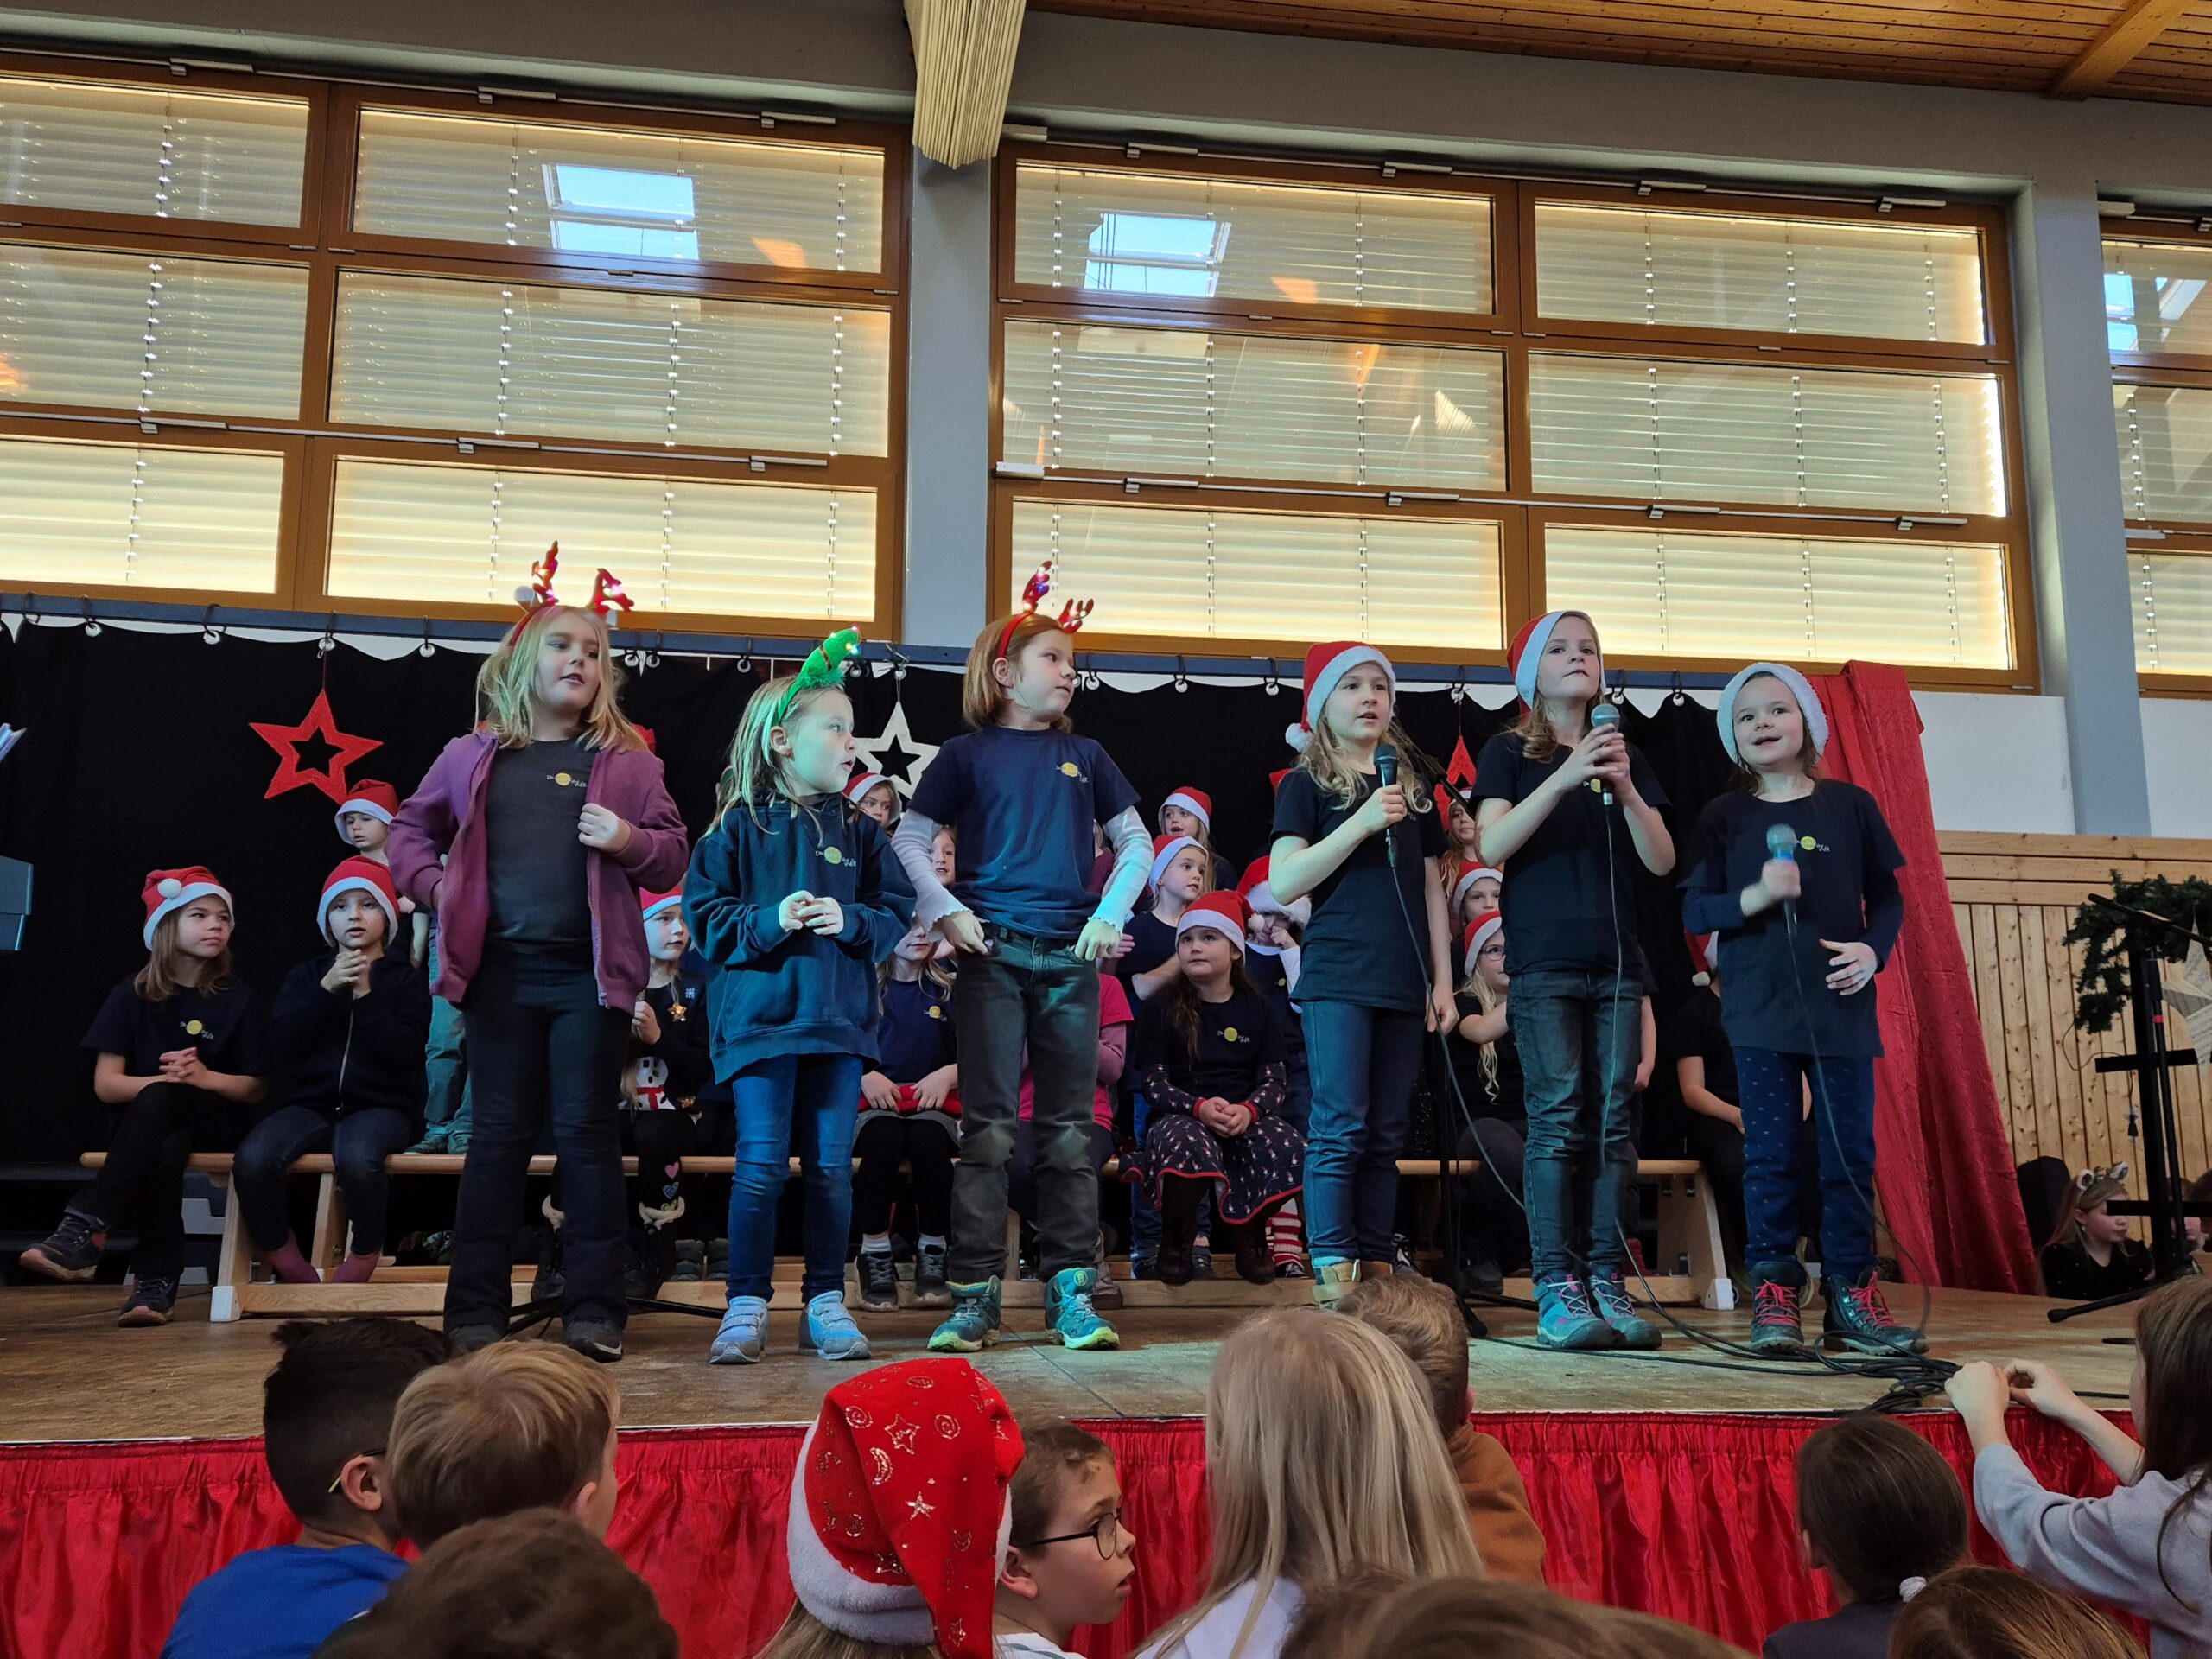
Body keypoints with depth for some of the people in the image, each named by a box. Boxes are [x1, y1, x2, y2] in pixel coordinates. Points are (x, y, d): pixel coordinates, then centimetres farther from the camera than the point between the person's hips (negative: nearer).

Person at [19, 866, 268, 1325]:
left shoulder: (238, 999, 2)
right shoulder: (133, 996, 3)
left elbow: (256, 1088, 2)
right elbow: (106, 1085, -3)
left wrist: (204, 1077, -19)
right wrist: (166, 1078, -22)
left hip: (216, 1123, -1)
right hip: (142, 1124, 1)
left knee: (157, 1100, -37)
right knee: (167, 1150, -39)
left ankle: (86, 1227, -42)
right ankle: (158, 1279, -40)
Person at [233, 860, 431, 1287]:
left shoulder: (406, 980, 8)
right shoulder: (307, 976, 16)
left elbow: (403, 1054, -8)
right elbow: (281, 1046, -1)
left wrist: (365, 995, -11)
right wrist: (326, 990, -9)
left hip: (379, 1107, -3)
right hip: (311, 1104, 3)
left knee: (356, 1159, -38)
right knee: (251, 1159, -28)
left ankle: (365, 1255, -8)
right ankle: (288, 1265, -4)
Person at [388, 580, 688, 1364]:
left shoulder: (626, 761, 6)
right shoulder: (474, 757, 9)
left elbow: (673, 858, 6)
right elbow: (410, 829, 19)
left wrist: (630, 842, -14)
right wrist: (436, 888, 2)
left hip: (591, 972, -1)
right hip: (501, 970, 1)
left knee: (587, 1132, 2)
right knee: (499, 1134, 6)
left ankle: (593, 1309, 7)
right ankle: (476, 1308, 12)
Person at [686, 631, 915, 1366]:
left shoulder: (858, 829, 8)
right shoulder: (740, 825, 0)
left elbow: (897, 913, 7)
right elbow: (703, 915, -3)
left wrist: (850, 920, -12)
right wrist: (769, 922, -17)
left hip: (839, 1016, 3)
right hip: (759, 1015, -3)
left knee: (831, 1166, 6)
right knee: (761, 1166, -3)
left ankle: (826, 1301, 17)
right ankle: (747, 1305, 7)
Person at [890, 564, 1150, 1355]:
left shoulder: (1083, 756, 11)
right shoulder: (968, 755, 3)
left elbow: (1135, 843, 15)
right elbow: (908, 842, 2)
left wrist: (1111, 915, 2)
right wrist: (944, 912, -10)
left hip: (1070, 958, 3)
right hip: (993, 956, -3)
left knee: (1070, 1131, 5)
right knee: (989, 1127, -2)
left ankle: (1072, 1292, 11)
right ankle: (974, 1296, 3)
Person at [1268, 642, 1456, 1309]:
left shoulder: (1412, 785, 18)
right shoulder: (1306, 784, 3)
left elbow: (1431, 889, 18)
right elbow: (1282, 883, -9)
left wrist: (1442, 979, 10)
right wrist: (1363, 822, -15)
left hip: (1402, 982, 5)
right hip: (1338, 978, -5)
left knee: (1386, 1134, 6)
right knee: (1340, 1128, -10)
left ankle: (1376, 1276, 11)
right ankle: (1332, 1279, -8)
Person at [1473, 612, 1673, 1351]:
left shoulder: (1624, 755, 15)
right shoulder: (1509, 752, 7)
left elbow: (1662, 861, 6)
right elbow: (1492, 845, -9)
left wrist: (1625, 790, -10)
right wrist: (1564, 777, -17)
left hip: (1617, 963, 3)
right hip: (1545, 962, -3)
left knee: (1612, 1121, 0)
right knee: (1559, 1118, -9)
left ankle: (1607, 1283, 3)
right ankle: (1558, 1289, -8)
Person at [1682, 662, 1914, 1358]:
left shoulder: (1851, 805, 6)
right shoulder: (1723, 817, 4)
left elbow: (1887, 896, 10)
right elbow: (1694, 912, 1)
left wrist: (1874, 948, -9)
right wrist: (1755, 897, -16)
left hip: (1841, 1002, 1)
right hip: (1760, 1007, -1)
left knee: (1851, 1151, 3)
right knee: (1771, 1152, 0)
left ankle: (1851, 1294, 11)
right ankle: (1773, 1294, 6)